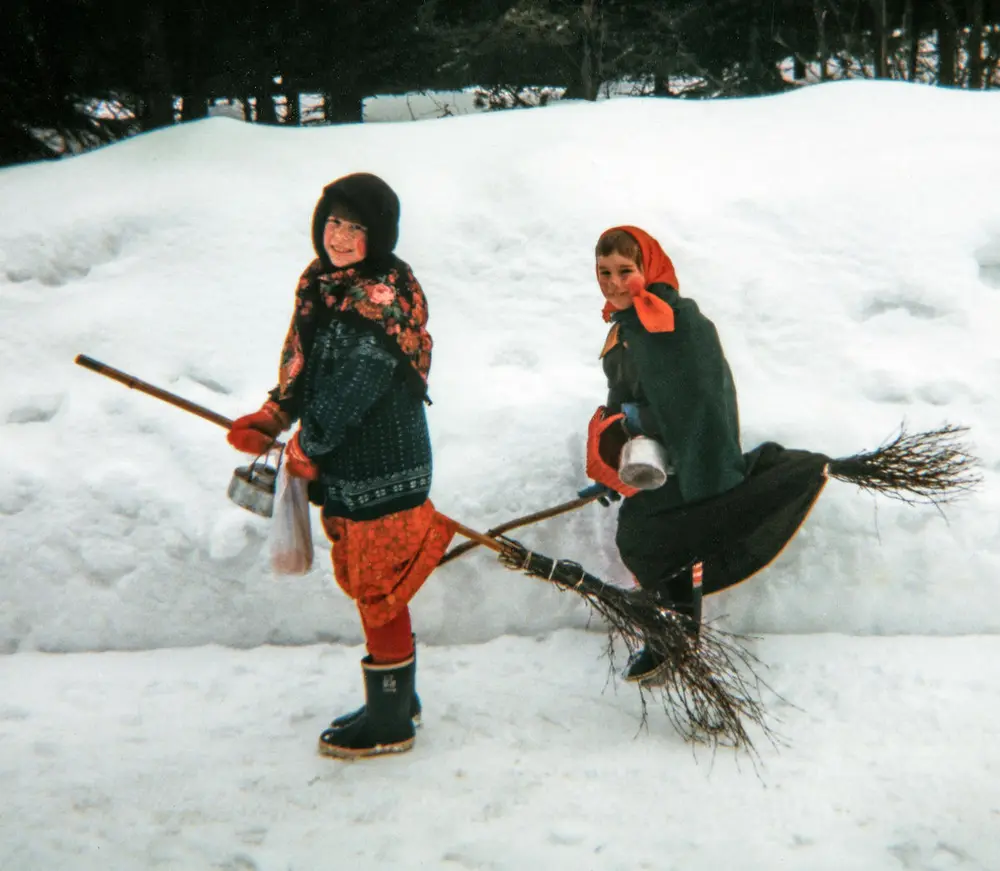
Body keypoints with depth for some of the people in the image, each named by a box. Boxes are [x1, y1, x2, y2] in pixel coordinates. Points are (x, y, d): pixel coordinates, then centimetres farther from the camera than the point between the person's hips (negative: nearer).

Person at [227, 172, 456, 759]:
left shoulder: (383, 301, -20)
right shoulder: (321, 283, 7)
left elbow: (349, 392, -21)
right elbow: (302, 362, 15)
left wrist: (305, 449, -11)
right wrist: (270, 420, 2)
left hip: (382, 469, -9)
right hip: (344, 467, 9)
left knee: (378, 593, 2)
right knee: (370, 588, 19)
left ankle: (390, 724, 17)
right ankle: (398, 699, 36)